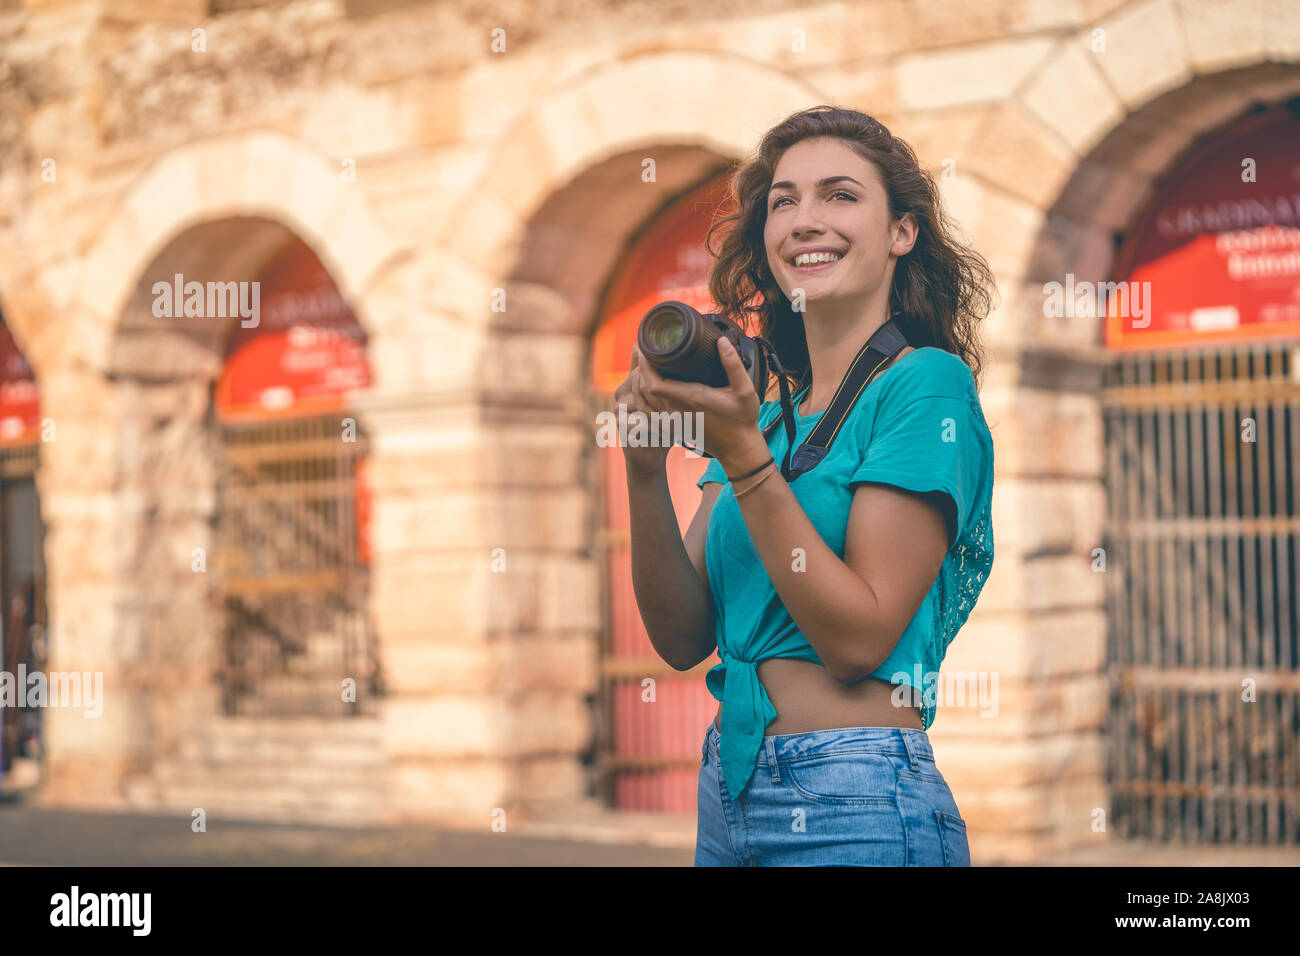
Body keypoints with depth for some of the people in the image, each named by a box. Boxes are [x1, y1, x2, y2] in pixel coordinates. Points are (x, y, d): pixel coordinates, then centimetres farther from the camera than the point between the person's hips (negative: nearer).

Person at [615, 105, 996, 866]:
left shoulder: (925, 385, -7)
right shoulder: (766, 411, 12)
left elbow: (859, 638, -15)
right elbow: (683, 637, 4)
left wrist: (743, 454, -19)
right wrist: (646, 468, -8)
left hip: (858, 803, -6)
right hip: (727, 790, 6)